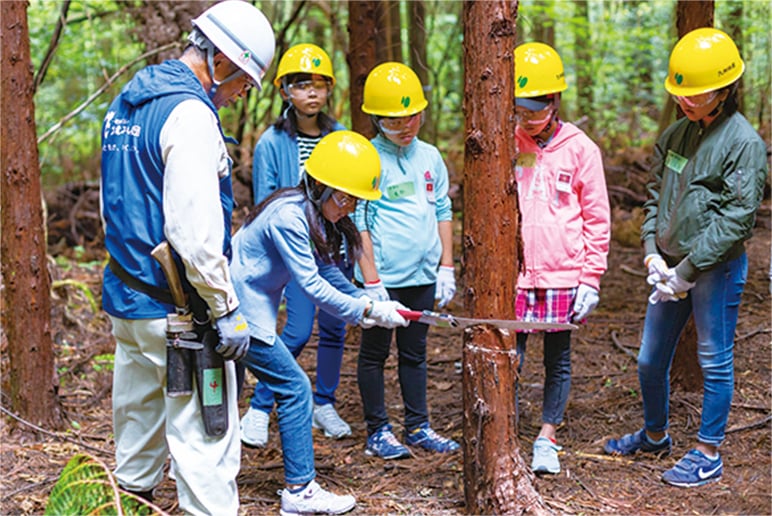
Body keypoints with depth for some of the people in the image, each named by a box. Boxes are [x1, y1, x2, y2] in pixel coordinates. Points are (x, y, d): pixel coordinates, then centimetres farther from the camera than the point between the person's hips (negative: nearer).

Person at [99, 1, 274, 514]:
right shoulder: (189, 114, -17)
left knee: (138, 424, 19)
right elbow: (195, 230, -24)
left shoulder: (126, 103, 13)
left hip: (126, 299, 9)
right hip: (178, 310, -9)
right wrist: (227, 310, -18)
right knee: (205, 438, -4)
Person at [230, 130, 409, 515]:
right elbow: (312, 286, -24)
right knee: (294, 389, -6)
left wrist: (365, 301, -1)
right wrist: (367, 310, -21)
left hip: (241, 307, 10)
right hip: (240, 311, -10)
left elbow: (327, 271, 11)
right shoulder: (288, 217, -22)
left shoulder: (311, 216, 8)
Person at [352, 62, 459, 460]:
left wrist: (446, 266, 9)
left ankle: (419, 427, 24)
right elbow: (359, 224, -11)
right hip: (385, 276, -5)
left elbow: (442, 212, 14)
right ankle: (377, 432, 15)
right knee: (375, 352, 6)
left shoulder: (429, 157, 7)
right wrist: (371, 281, -14)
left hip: (423, 275, 5)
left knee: (415, 351, 15)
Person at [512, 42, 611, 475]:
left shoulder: (580, 148, -1)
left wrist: (591, 279, -3)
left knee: (559, 361, 9)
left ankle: (548, 439, 22)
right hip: (513, 275, 1)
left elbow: (597, 219, 2)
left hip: (563, 276, -1)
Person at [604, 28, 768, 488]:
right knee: (650, 360, 15)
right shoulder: (676, 134, 8)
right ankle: (655, 435, 36)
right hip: (671, 266, 7)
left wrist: (686, 272, -17)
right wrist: (653, 255, -2)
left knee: (714, 361, 5)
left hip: (718, 268, -7)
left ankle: (709, 454, 18)